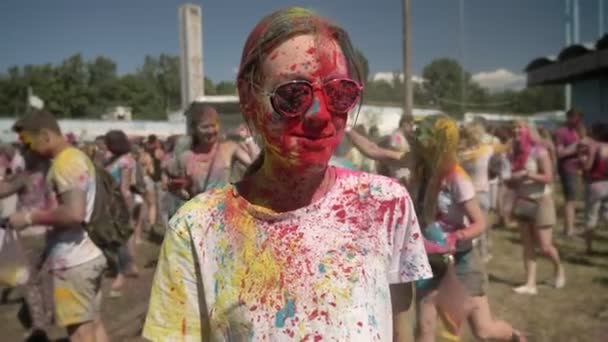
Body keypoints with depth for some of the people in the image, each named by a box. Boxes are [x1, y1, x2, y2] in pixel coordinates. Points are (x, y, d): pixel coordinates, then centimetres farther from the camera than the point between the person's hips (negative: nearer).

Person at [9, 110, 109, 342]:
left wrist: (30, 217, -17)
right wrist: (40, 215, 15)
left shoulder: (65, 162, -17)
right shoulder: (77, 156, 14)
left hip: (73, 262, -10)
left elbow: (74, 213, -28)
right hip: (88, 254, 10)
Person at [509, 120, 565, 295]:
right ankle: (531, 283, 8)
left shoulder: (540, 152, -12)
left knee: (545, 247, 0)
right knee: (528, 246, 4)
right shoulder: (515, 154, 6)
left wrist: (527, 174, -27)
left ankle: (559, 269, 30)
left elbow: (548, 178, -18)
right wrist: (511, 180, -7)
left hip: (541, 202, -5)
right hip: (522, 203, 5)